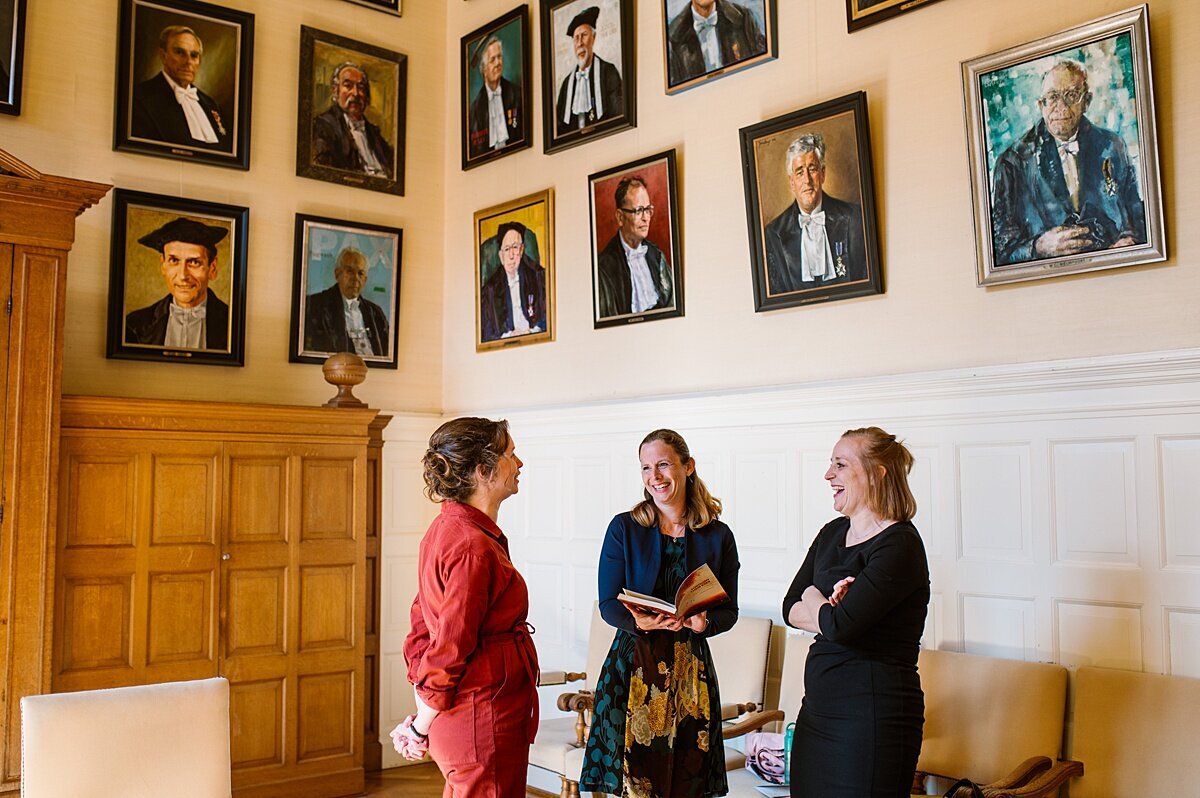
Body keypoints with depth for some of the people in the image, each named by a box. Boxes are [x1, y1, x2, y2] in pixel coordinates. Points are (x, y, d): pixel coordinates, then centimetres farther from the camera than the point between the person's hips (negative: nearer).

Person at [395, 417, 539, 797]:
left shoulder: (447, 528, 8)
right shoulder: (474, 547, -22)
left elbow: (423, 619, 12)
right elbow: (449, 650, -20)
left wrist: (422, 719, 13)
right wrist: (421, 726, -8)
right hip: (483, 717, -9)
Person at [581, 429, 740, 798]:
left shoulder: (718, 536, 3)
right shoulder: (624, 528, 0)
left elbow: (729, 610, 6)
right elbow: (608, 604, -1)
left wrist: (704, 623, -15)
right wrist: (638, 621, -21)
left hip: (690, 669, 1)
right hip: (633, 665, -1)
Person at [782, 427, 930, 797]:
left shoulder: (899, 545, -15)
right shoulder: (832, 533, 10)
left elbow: (840, 626, -23)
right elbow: (790, 609, 7)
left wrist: (814, 599, -3)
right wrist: (830, 613, -12)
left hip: (873, 713, -8)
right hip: (818, 707, 8)